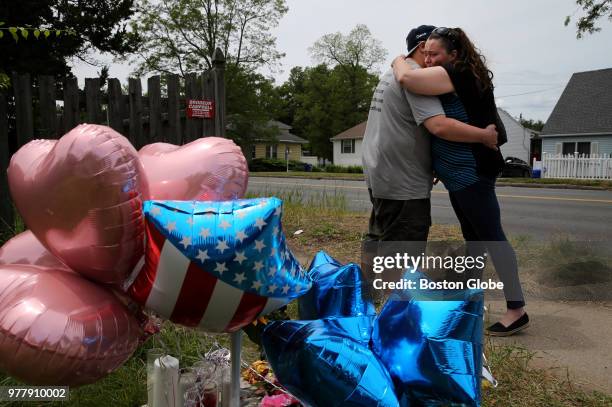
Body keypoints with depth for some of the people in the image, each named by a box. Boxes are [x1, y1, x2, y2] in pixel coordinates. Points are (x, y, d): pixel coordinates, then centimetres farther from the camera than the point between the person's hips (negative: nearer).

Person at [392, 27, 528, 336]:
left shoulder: (459, 74, -15)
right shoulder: (456, 77, 16)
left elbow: (407, 78, -27)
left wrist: (399, 61, -8)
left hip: (471, 173, -11)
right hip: (460, 175, 11)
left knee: (491, 236, -6)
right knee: (472, 236, 17)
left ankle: (517, 310, 2)